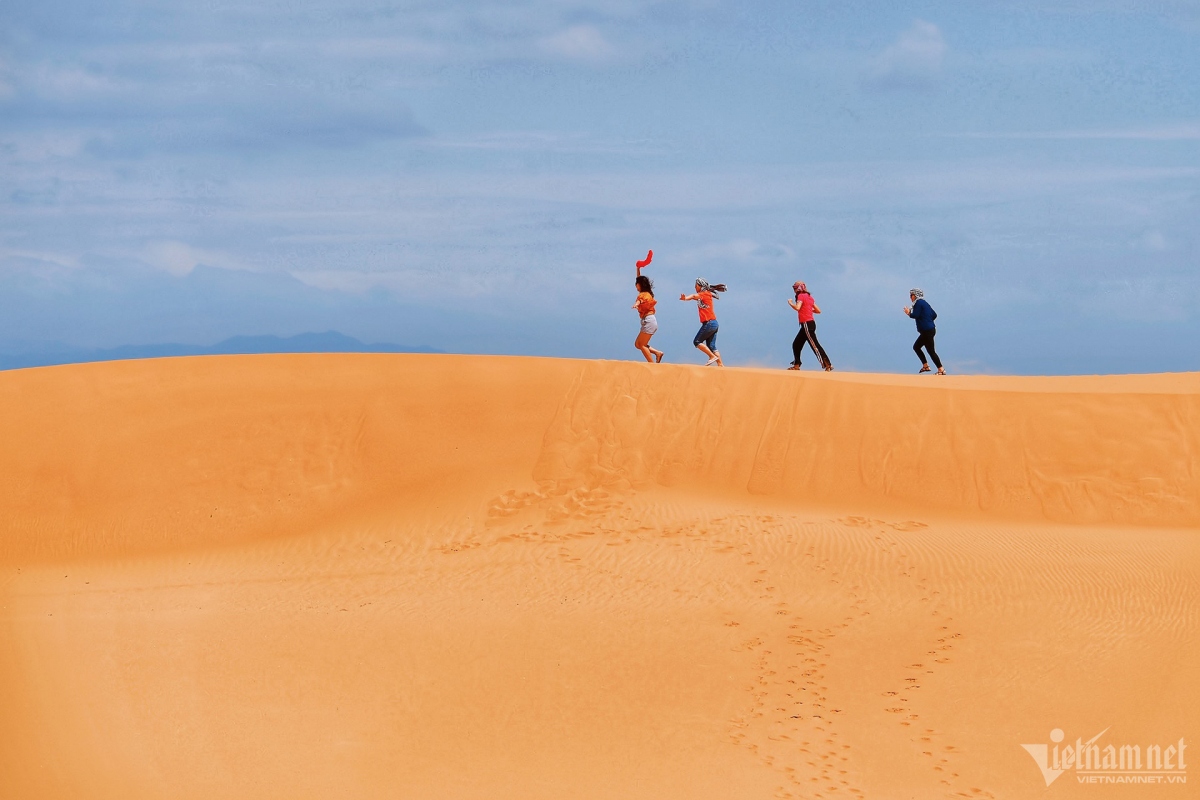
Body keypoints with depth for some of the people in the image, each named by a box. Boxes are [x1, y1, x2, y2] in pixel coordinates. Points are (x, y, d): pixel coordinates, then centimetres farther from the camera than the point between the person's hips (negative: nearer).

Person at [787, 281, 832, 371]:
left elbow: (797, 308, -24)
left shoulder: (801, 296, -7)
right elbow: (818, 311, 15)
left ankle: (828, 365, -17)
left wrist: (790, 303, -6)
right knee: (796, 344, 16)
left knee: (814, 345, -13)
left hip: (807, 324, -9)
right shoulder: (809, 297, 16)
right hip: (810, 323, 9)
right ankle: (796, 365, 19)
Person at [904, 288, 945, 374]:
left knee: (931, 351, -6)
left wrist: (909, 313, 0)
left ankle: (941, 370, -4)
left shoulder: (918, 303, -11)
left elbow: (916, 315, -19)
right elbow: (934, 315, 16)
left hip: (927, 331, -10)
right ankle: (925, 366, 18)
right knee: (916, 346, 18)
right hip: (930, 329, 10)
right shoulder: (925, 303, 17)